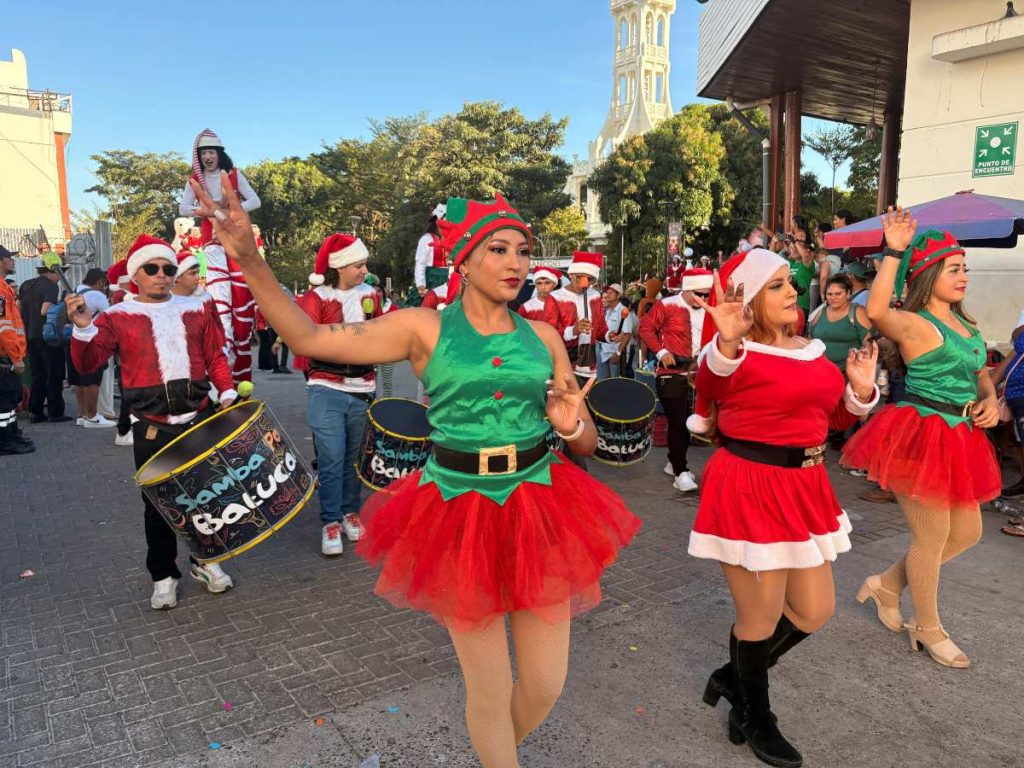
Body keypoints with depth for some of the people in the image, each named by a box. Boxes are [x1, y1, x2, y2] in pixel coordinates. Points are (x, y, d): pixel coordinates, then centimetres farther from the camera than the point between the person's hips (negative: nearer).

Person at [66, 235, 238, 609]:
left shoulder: (196, 309, 7)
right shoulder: (117, 317, 0)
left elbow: (215, 356, 11)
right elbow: (88, 363, -9)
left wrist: (227, 391, -2)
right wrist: (83, 328, -26)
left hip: (201, 419, 2)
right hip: (153, 430, -2)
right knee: (158, 505, 7)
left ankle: (205, 561, 33)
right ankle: (164, 576, 25)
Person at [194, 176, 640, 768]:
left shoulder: (543, 336, 3)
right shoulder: (425, 329, -5)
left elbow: (588, 440, 8)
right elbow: (310, 338, -9)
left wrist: (572, 426, -14)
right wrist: (250, 260, -18)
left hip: (539, 510, 3)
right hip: (460, 511, -3)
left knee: (545, 687, 14)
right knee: (490, 692, 10)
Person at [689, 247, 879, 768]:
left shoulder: (810, 350, 10)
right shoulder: (738, 355, -14)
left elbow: (833, 417, 18)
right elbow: (708, 385, -36)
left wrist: (861, 389, 0)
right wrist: (726, 343, -54)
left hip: (804, 486, 8)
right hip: (749, 487, -8)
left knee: (814, 611, 17)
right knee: (762, 617, 6)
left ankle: (734, 676, 39)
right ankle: (753, 719, 33)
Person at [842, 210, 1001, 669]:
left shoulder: (965, 325, 14)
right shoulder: (915, 323, -14)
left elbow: (980, 374, 24)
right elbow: (877, 312, -37)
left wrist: (991, 401, 3)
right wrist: (894, 252, -34)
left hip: (959, 438, 9)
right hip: (920, 436, -9)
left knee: (967, 532, 16)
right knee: (932, 536, 4)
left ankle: (887, 585, 34)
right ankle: (928, 630, 26)